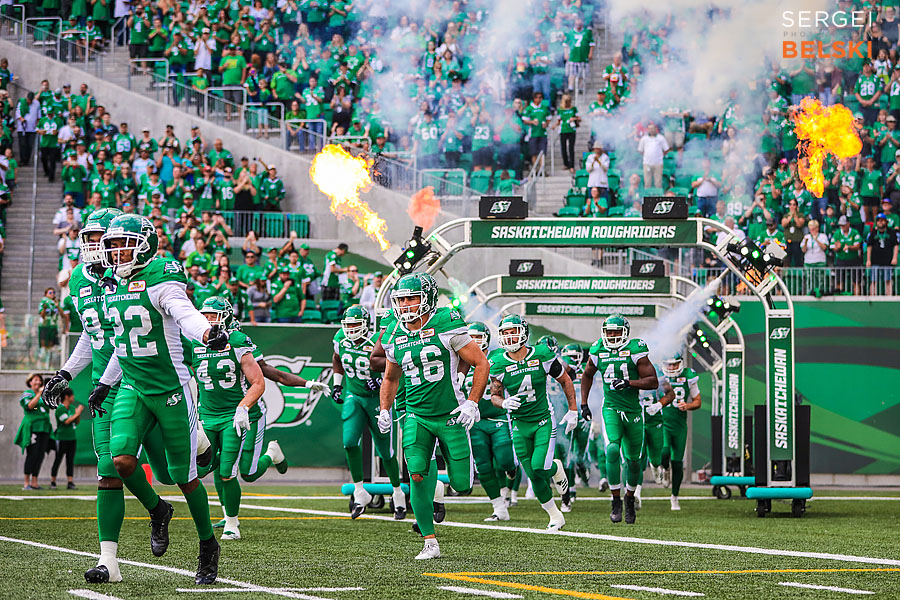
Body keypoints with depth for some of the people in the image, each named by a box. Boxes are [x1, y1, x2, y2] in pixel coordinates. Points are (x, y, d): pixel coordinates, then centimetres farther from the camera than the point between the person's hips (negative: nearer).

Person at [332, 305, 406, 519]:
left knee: (385, 451, 4)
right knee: (350, 442, -18)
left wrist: (382, 380, -25)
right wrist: (337, 384, 13)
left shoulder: (377, 345, -19)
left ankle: (398, 494, 25)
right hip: (353, 397, 3)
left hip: (376, 399, -3)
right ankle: (359, 492, -6)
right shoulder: (341, 339, -3)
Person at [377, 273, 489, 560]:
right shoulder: (395, 338, 5)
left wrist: (472, 403, -11)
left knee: (461, 485, -3)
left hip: (451, 416, -3)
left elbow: (481, 364, -4)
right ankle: (430, 543, -4)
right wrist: (385, 410, 10)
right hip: (417, 417, 3)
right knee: (416, 475, -16)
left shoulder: (447, 326, -9)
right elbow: (390, 378, 23)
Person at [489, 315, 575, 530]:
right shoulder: (498, 364, -8)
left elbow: (565, 381, 5)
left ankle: (557, 470, 17)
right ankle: (555, 517, 19)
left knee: (540, 467, -19)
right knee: (534, 476, 1)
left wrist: (573, 411, 5)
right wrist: (504, 403, -19)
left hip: (544, 420, -2)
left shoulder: (543, 356, -10)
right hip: (519, 424, 2)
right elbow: (494, 396, 4)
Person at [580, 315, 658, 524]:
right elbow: (587, 375, 21)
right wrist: (583, 403, 14)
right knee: (612, 450, -21)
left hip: (633, 410, -1)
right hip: (611, 410, 1)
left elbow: (653, 381, -10)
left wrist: (628, 383, -22)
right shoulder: (598, 351, 2)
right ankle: (616, 501, -14)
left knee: (633, 459, 10)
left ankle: (630, 498, 35)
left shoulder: (635, 350, -8)